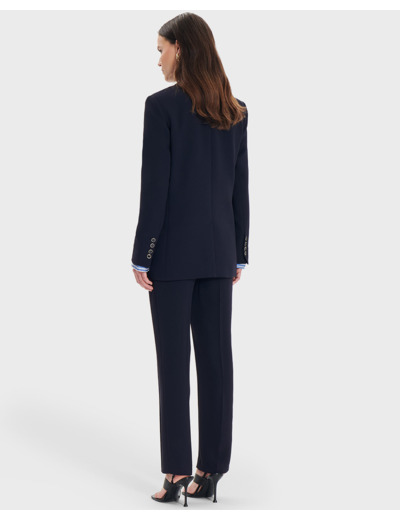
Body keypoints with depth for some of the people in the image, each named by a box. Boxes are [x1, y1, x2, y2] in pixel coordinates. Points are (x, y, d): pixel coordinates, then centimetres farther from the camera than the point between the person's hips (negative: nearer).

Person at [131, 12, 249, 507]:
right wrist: (238, 254, 14)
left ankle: (177, 471, 5)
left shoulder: (162, 104, -10)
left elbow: (155, 187, -13)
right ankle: (211, 470, 14)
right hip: (219, 252, 5)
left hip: (173, 251, -5)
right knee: (216, 359, 7)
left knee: (174, 363, 0)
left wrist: (141, 256, -8)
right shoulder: (236, 111, 7)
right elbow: (240, 188, 9)